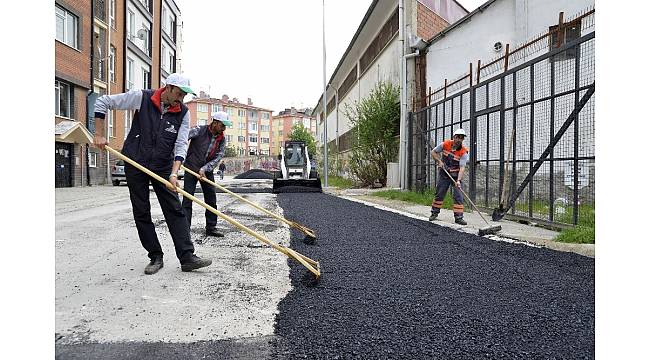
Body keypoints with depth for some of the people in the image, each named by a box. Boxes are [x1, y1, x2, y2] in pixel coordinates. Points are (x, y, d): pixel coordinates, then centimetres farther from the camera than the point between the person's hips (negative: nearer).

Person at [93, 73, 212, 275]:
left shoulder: (183, 113, -4)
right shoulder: (142, 98, -9)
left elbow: (181, 145, -9)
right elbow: (103, 102, 0)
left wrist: (174, 173, -22)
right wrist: (99, 135, -3)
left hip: (163, 167, 1)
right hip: (135, 165, -1)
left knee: (175, 211, -5)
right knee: (141, 213, 3)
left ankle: (187, 257, -5)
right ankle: (155, 257, 13)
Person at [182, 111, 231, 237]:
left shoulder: (222, 139, 0)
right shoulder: (199, 130, -13)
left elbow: (218, 157, -5)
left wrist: (204, 169, -16)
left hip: (207, 170, 5)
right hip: (191, 168, -4)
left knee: (211, 200, 5)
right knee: (187, 199, -6)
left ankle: (211, 228, 15)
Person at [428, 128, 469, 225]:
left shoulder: (464, 152, -16)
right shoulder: (445, 144, -10)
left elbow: (462, 167, -22)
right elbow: (433, 152, 2)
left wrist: (458, 180, -34)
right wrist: (439, 161, -12)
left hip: (456, 175, -1)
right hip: (444, 174, 1)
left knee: (458, 196, -6)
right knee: (439, 194, 7)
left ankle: (458, 217, -1)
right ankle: (434, 213, 22)